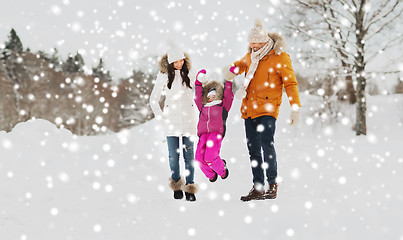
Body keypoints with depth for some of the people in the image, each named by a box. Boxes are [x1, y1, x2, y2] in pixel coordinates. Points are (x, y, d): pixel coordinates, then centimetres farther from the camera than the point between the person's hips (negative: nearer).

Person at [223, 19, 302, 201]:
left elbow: (290, 83, -6)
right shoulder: (251, 55, 12)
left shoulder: (280, 57, -7)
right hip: (249, 109, 7)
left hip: (267, 110, -7)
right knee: (253, 149, 7)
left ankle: (273, 185, -9)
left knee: (266, 144, -19)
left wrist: (295, 108, -13)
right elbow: (241, 64, 32)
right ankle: (258, 188, 14)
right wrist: (232, 70, 8)